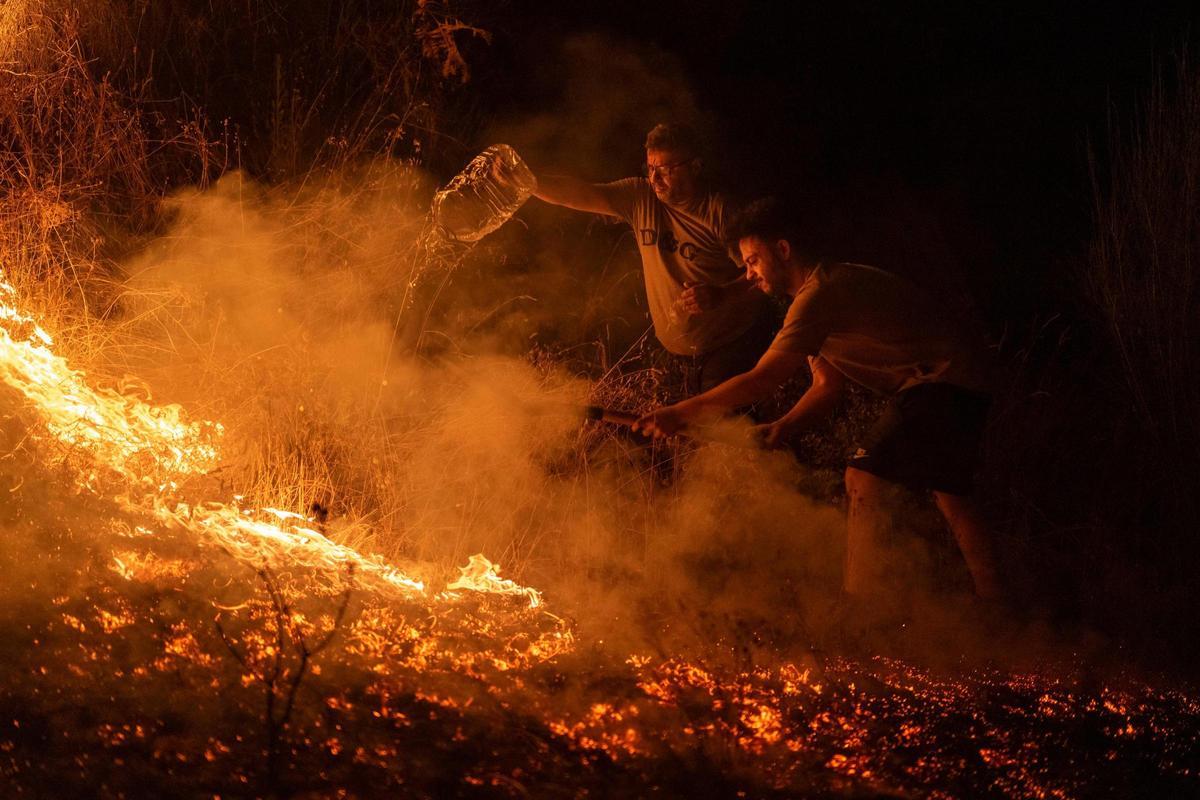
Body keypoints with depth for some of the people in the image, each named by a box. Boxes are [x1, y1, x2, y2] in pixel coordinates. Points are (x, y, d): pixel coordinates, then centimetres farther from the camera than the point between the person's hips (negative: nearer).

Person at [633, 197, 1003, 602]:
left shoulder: (820, 295, -21)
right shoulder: (824, 292, 13)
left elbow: (758, 382, -25)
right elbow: (827, 386, 14)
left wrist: (679, 414, -20)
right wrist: (782, 428, -4)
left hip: (942, 380, -11)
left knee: (865, 477, -17)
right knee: (949, 492, 23)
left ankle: (860, 610, -17)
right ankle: (991, 603, 35)